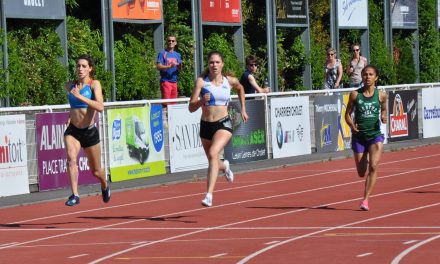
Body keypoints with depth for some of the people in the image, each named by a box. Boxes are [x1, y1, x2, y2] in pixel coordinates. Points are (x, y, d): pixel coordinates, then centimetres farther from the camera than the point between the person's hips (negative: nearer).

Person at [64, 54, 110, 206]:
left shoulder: (94, 84, -8)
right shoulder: (70, 86, 5)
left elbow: (100, 107, -24)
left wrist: (80, 96, -30)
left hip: (89, 131, -2)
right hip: (72, 131, 2)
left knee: (96, 171, 12)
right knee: (71, 158, -27)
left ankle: (105, 186, 45)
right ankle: (74, 195, -31)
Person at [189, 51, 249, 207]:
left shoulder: (230, 81, -1)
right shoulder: (202, 81, -5)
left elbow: (240, 89, 25)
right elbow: (191, 108, -8)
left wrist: (243, 109, 23)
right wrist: (202, 101, -27)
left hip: (223, 124, -2)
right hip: (206, 125, 2)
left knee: (213, 154, -28)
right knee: (212, 162, 19)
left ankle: (209, 194, -32)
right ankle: (224, 166, 59)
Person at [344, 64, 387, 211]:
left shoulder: (381, 95, -1)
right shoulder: (355, 94, -3)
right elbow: (348, 114, 4)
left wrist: (383, 118, -8)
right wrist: (352, 125, -15)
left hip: (375, 135, -1)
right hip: (359, 136, 1)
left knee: (373, 167, -20)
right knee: (361, 173, 9)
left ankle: (365, 199, -14)